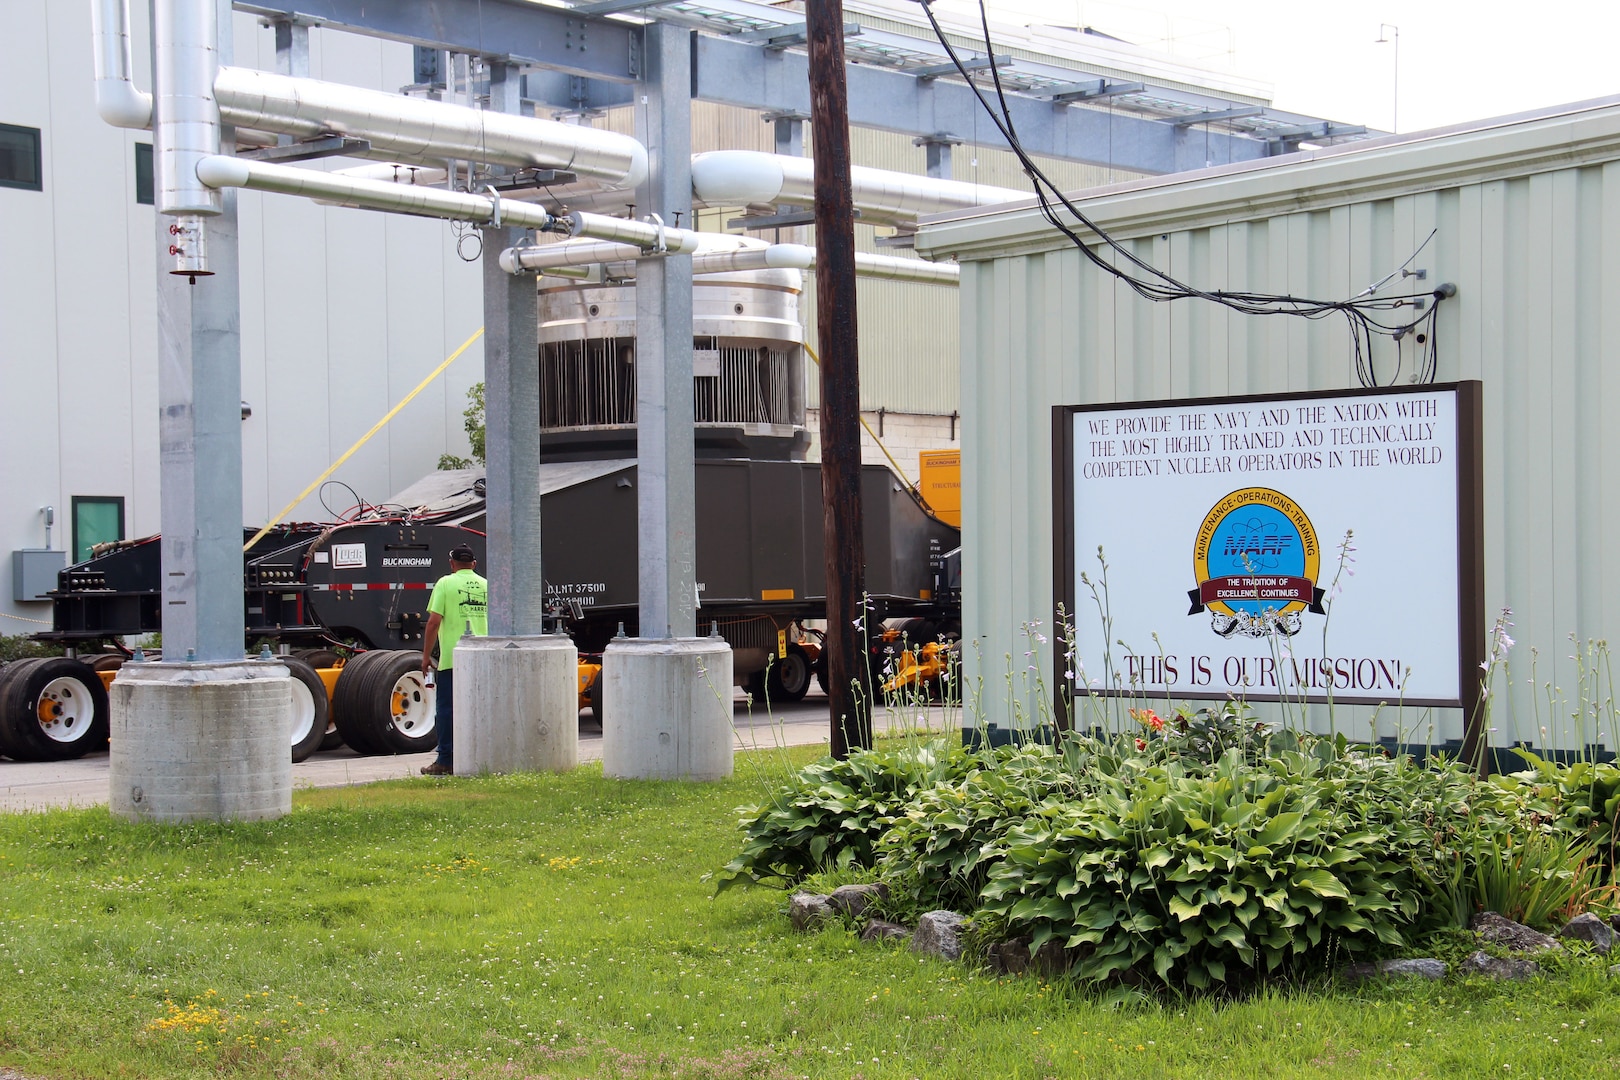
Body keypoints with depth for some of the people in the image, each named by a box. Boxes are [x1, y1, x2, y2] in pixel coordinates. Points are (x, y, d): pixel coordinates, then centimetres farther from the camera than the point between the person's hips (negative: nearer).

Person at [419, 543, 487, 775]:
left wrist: (426, 656, -1)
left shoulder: (445, 584, -3)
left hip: (452, 659, -4)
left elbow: (433, 623, -8)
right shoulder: (486, 585, 10)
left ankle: (446, 761, 0)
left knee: (447, 709, 1)